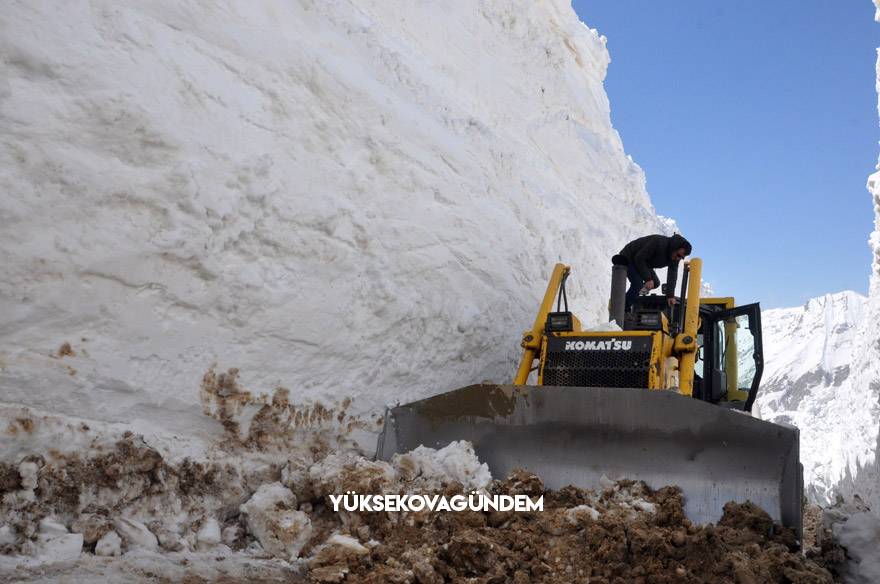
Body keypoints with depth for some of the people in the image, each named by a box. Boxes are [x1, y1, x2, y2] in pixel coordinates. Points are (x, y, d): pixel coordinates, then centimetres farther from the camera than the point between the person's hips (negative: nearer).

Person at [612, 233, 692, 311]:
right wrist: (648, 279, -31)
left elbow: (672, 276, -9)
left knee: (655, 283, 6)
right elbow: (639, 258, -31)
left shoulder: (675, 257, -12)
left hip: (643, 263, 9)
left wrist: (670, 295, -17)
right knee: (638, 284, -24)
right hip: (629, 258, -9)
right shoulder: (658, 242, -36)